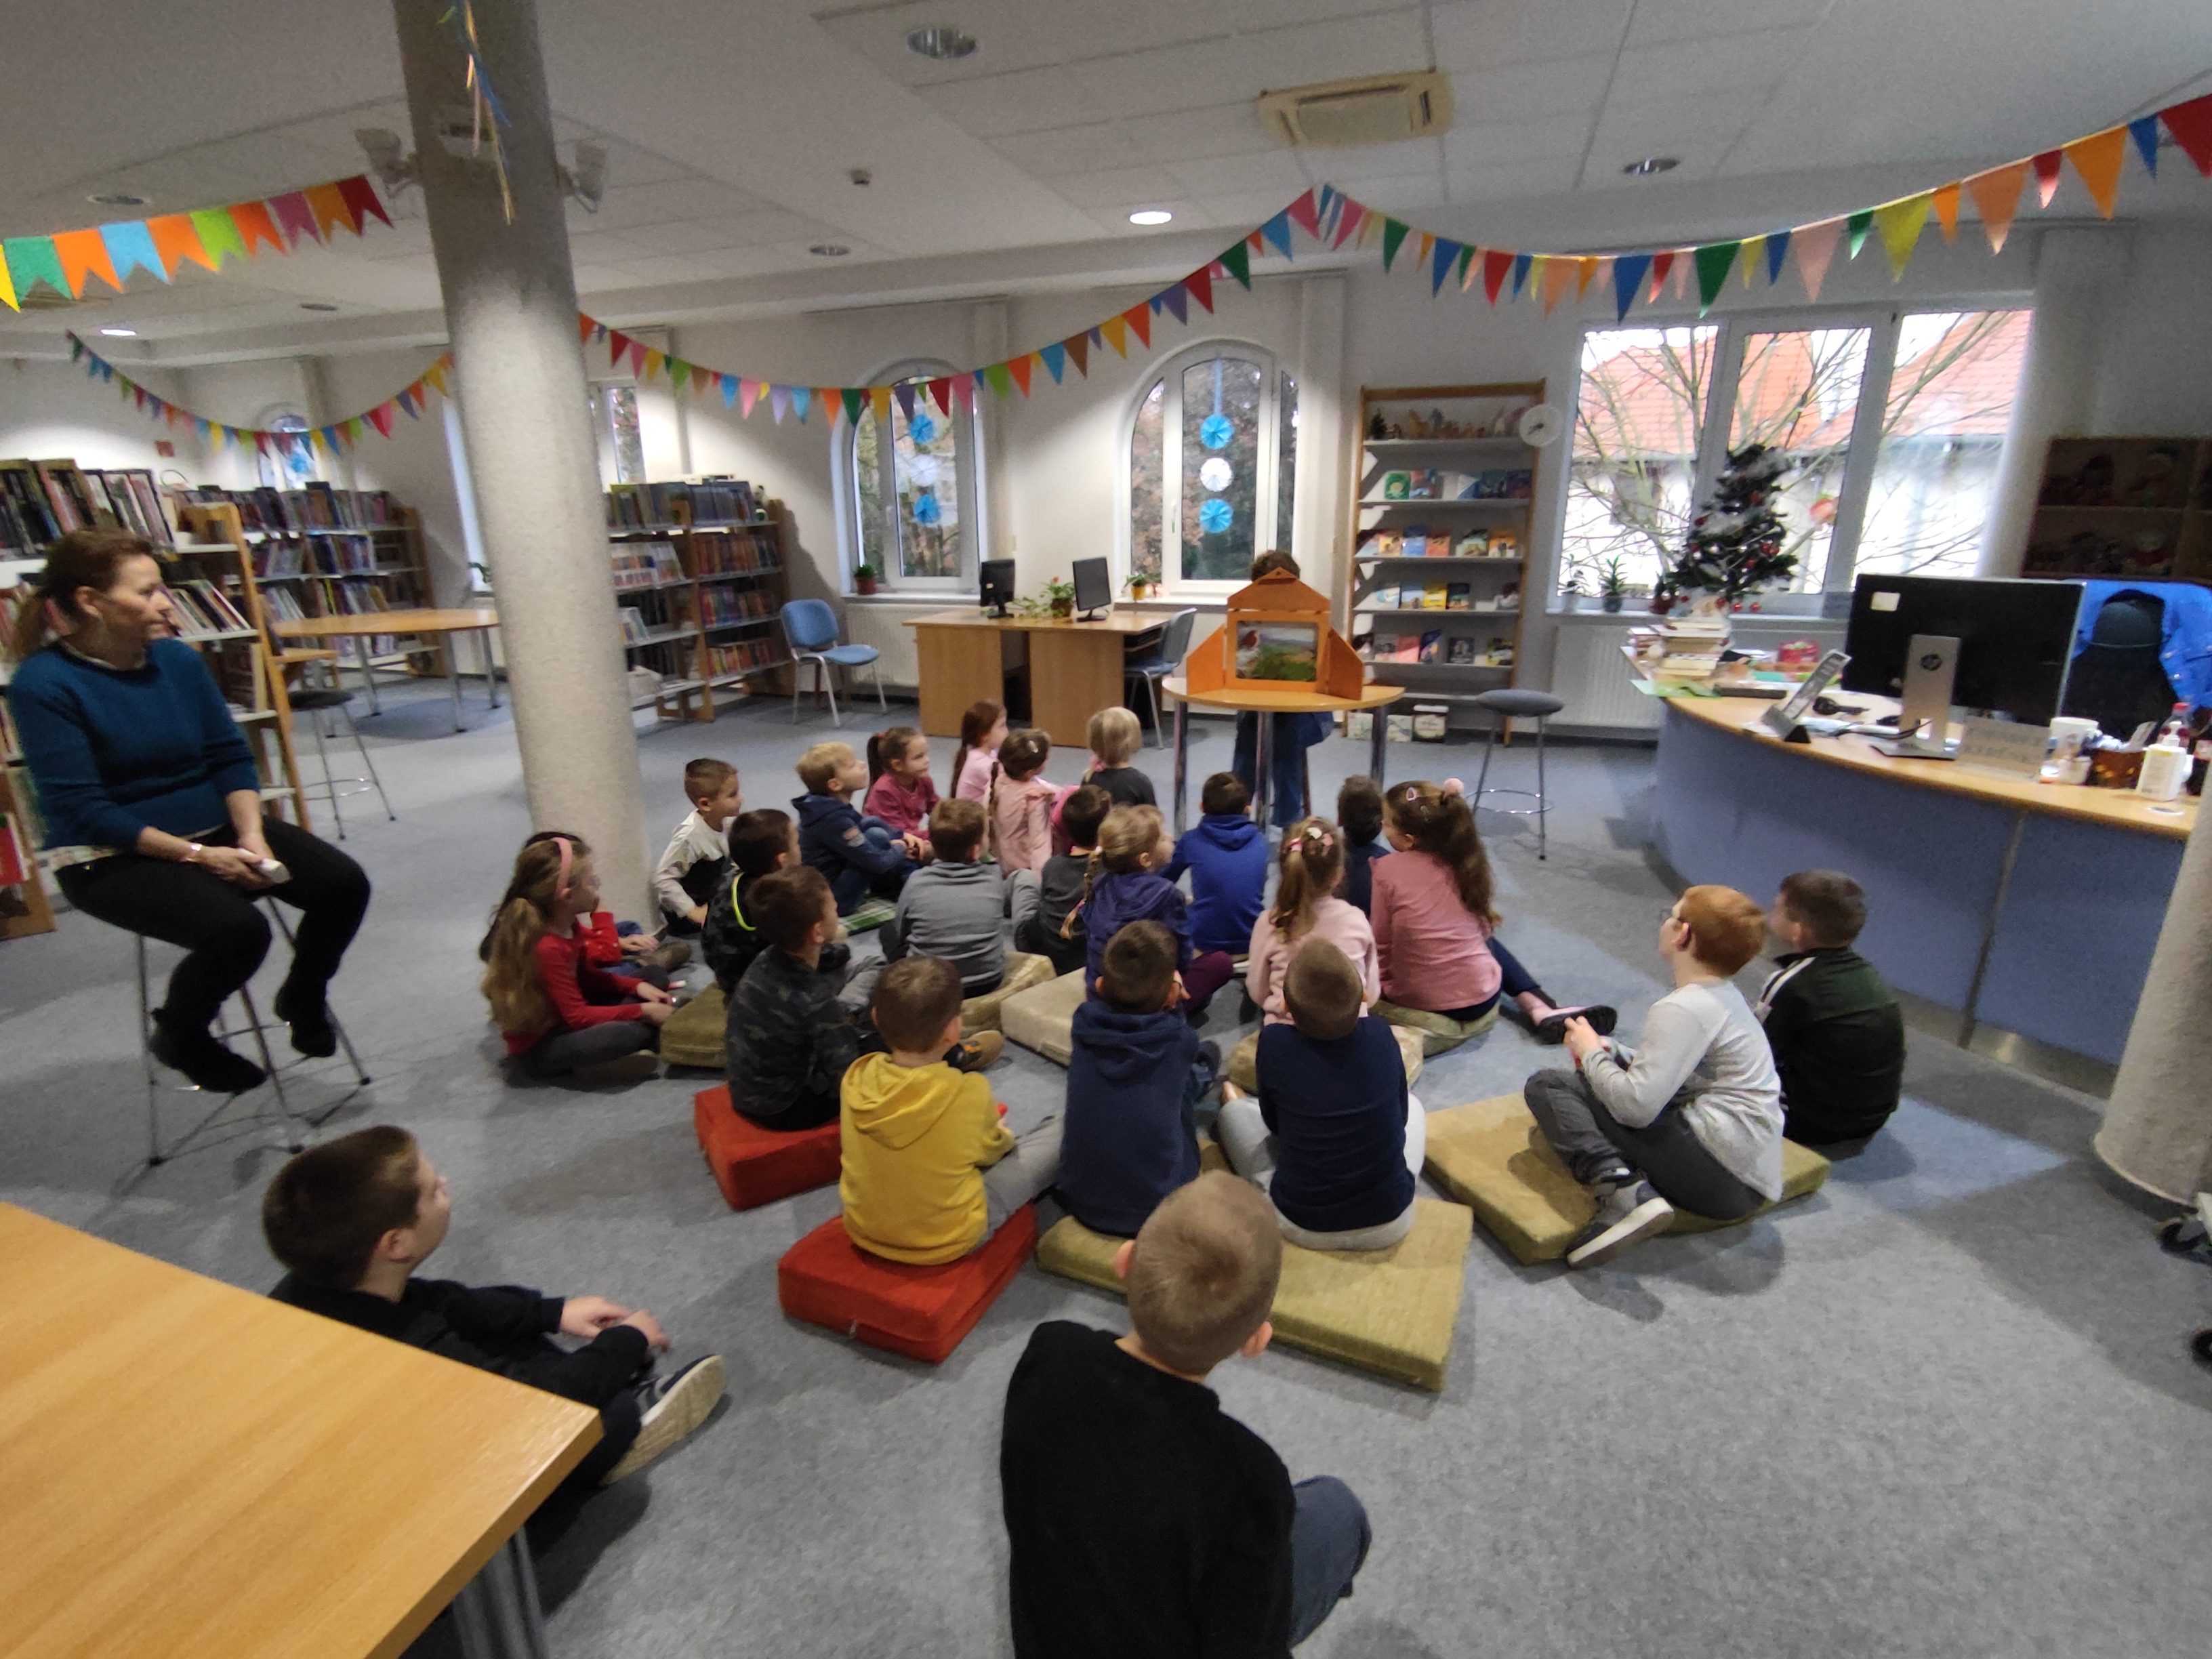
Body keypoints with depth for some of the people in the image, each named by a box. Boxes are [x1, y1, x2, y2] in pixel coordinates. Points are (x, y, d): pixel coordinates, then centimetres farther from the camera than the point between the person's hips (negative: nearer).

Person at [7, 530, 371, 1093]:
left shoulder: (177, 658, 2)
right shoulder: (44, 684, -14)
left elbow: (231, 757, 3)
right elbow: (81, 810, -17)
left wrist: (250, 833, -13)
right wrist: (196, 855, -22)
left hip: (214, 825, 5)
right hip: (111, 858, -5)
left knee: (344, 885, -14)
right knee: (237, 929, -29)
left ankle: (302, 999, 16)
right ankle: (179, 1036, 5)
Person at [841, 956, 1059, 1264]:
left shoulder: (856, 1077, -16)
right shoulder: (968, 1093, -27)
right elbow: (989, 1152, -4)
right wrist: (1000, 1136, 19)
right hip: (946, 1241, -4)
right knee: (1060, 1132, 8)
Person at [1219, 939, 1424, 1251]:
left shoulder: (1274, 1042, -17)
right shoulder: (1380, 1035, -12)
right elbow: (1400, 1114, 6)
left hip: (1302, 1225, -2)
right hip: (1390, 1220, 2)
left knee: (1232, 1097, 19)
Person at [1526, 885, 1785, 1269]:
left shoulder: (1682, 1009, -15)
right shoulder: (1725, 996, 16)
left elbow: (1637, 1105, -23)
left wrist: (1591, 1054, -4)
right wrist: (1611, 1052, 9)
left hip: (1719, 1175, -10)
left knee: (1547, 1086, -9)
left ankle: (1621, 1190, -28)